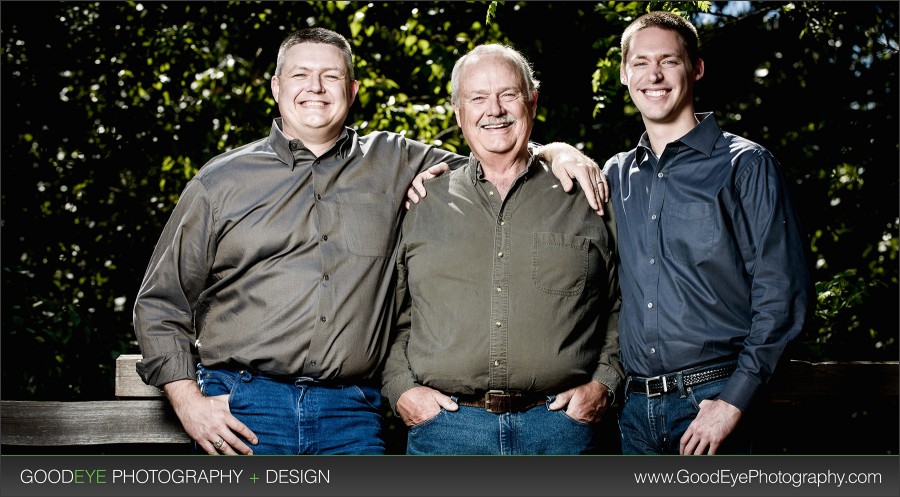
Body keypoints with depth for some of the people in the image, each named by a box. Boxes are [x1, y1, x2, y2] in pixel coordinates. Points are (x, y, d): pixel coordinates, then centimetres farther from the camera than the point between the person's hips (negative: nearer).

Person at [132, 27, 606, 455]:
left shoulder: (392, 164, 13)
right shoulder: (220, 181, 9)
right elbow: (161, 302, 10)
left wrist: (551, 151, 2)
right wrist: (189, 401, 0)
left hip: (351, 415, 1)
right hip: (243, 408, -1)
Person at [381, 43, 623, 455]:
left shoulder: (582, 199, 9)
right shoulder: (422, 203, 10)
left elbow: (620, 308, 13)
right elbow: (391, 314, 13)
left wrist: (603, 383, 0)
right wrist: (400, 388, 0)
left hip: (560, 424, 0)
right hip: (444, 426, 0)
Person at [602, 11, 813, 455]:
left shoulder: (744, 165, -1)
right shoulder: (616, 175, 13)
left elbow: (781, 293, -7)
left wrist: (734, 401, -14)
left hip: (713, 398, -4)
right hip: (634, 407, 4)